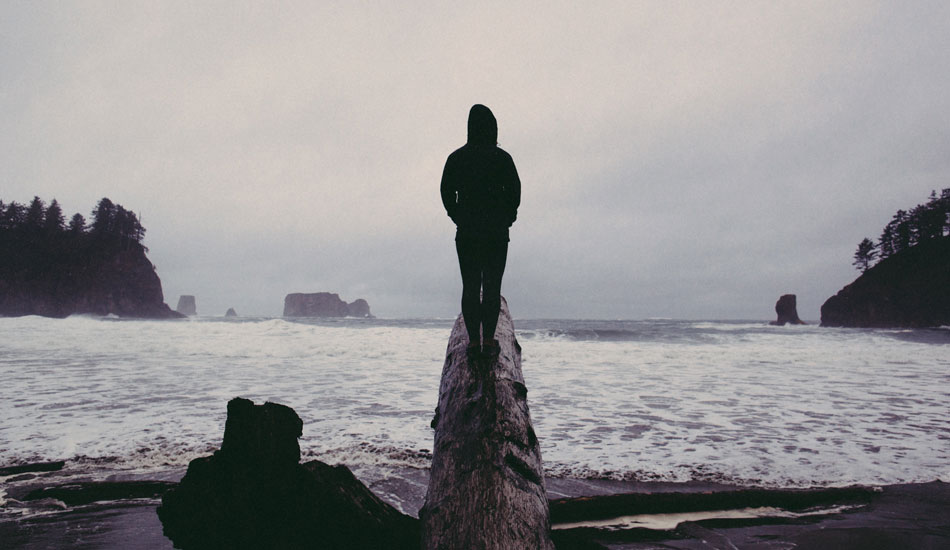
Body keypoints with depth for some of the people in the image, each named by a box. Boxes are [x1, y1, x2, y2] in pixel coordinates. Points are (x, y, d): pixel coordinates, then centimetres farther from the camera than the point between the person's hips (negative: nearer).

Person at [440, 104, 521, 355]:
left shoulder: (456, 157, 4)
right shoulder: (502, 158, -2)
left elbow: (447, 192, 4)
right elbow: (514, 191, -3)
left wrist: (459, 218, 12)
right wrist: (506, 219, 8)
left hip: (466, 232, 2)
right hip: (497, 232, -1)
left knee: (470, 287, 5)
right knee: (492, 287, 3)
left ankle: (473, 340, 3)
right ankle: (489, 340, 1)